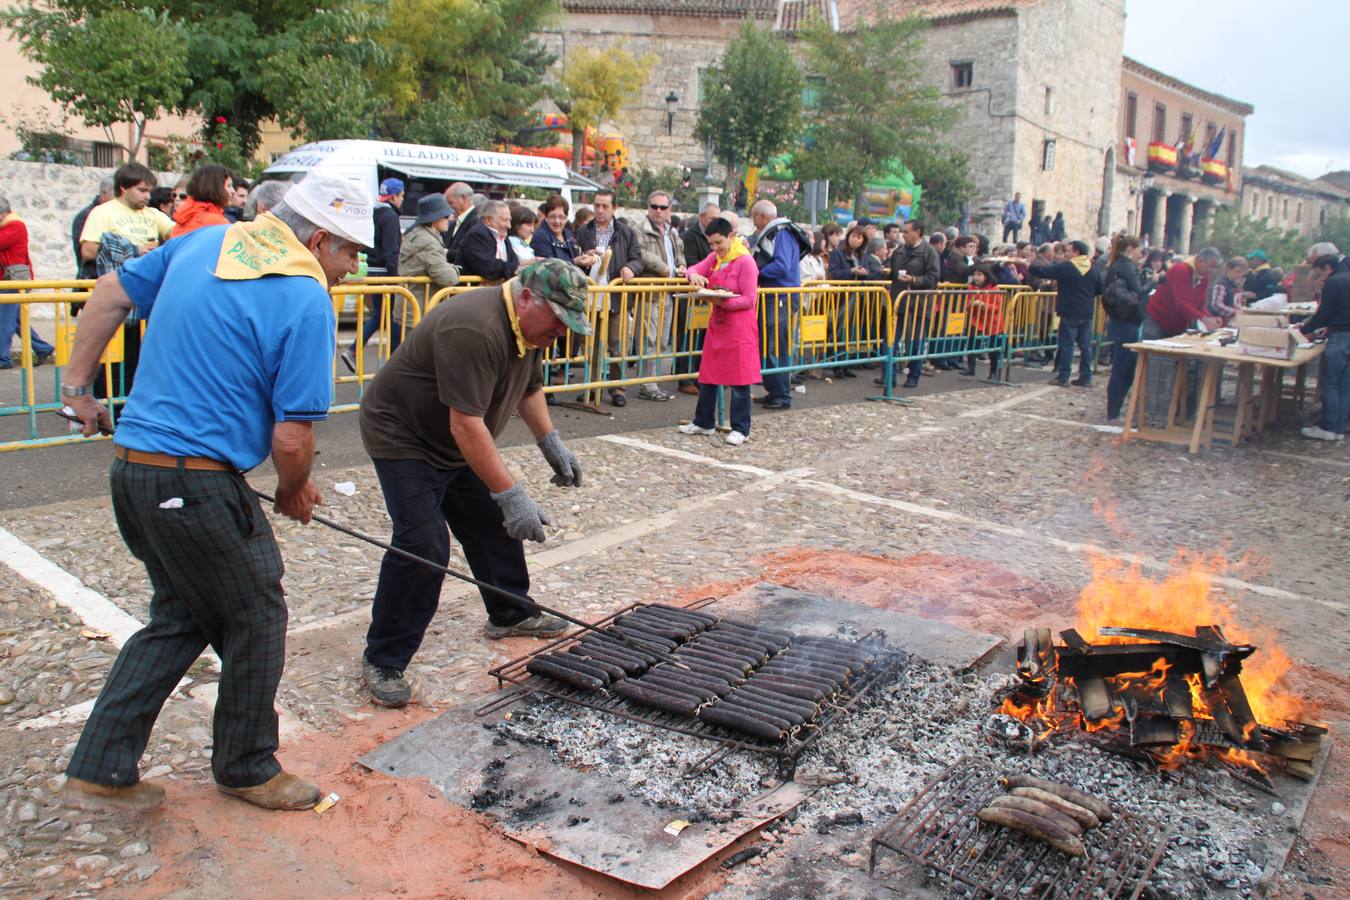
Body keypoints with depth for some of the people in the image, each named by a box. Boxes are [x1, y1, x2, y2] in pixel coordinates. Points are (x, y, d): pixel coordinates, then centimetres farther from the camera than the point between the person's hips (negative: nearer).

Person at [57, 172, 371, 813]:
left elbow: (110, 293, 17)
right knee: (256, 621, 11)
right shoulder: (306, 302, -15)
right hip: (198, 485, -8)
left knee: (179, 617, 22)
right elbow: (291, 437, -17)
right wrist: (293, 493, 4)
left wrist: (78, 384, 23)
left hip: (130, 469, 8)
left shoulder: (206, 242, 9)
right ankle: (247, 769, 30)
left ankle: (99, 771, 25)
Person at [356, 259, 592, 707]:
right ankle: (382, 661, -3)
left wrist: (551, 442, 5)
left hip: (456, 442, 9)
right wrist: (511, 495, -36)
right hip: (404, 437, -9)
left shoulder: (529, 324, -2)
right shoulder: (474, 330, -33)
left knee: (495, 527, 12)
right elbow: (465, 424, -36)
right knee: (422, 547, -15)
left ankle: (511, 614, 32)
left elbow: (529, 388, 15)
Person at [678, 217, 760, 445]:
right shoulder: (714, 257, 9)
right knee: (707, 375, 11)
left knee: (739, 379, -2)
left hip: (739, 327, -8)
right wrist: (693, 275, -14)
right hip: (717, 323, 8)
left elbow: (749, 300, -15)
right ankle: (703, 422, 23)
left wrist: (724, 301, -25)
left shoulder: (745, 261, -14)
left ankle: (740, 429, 7)